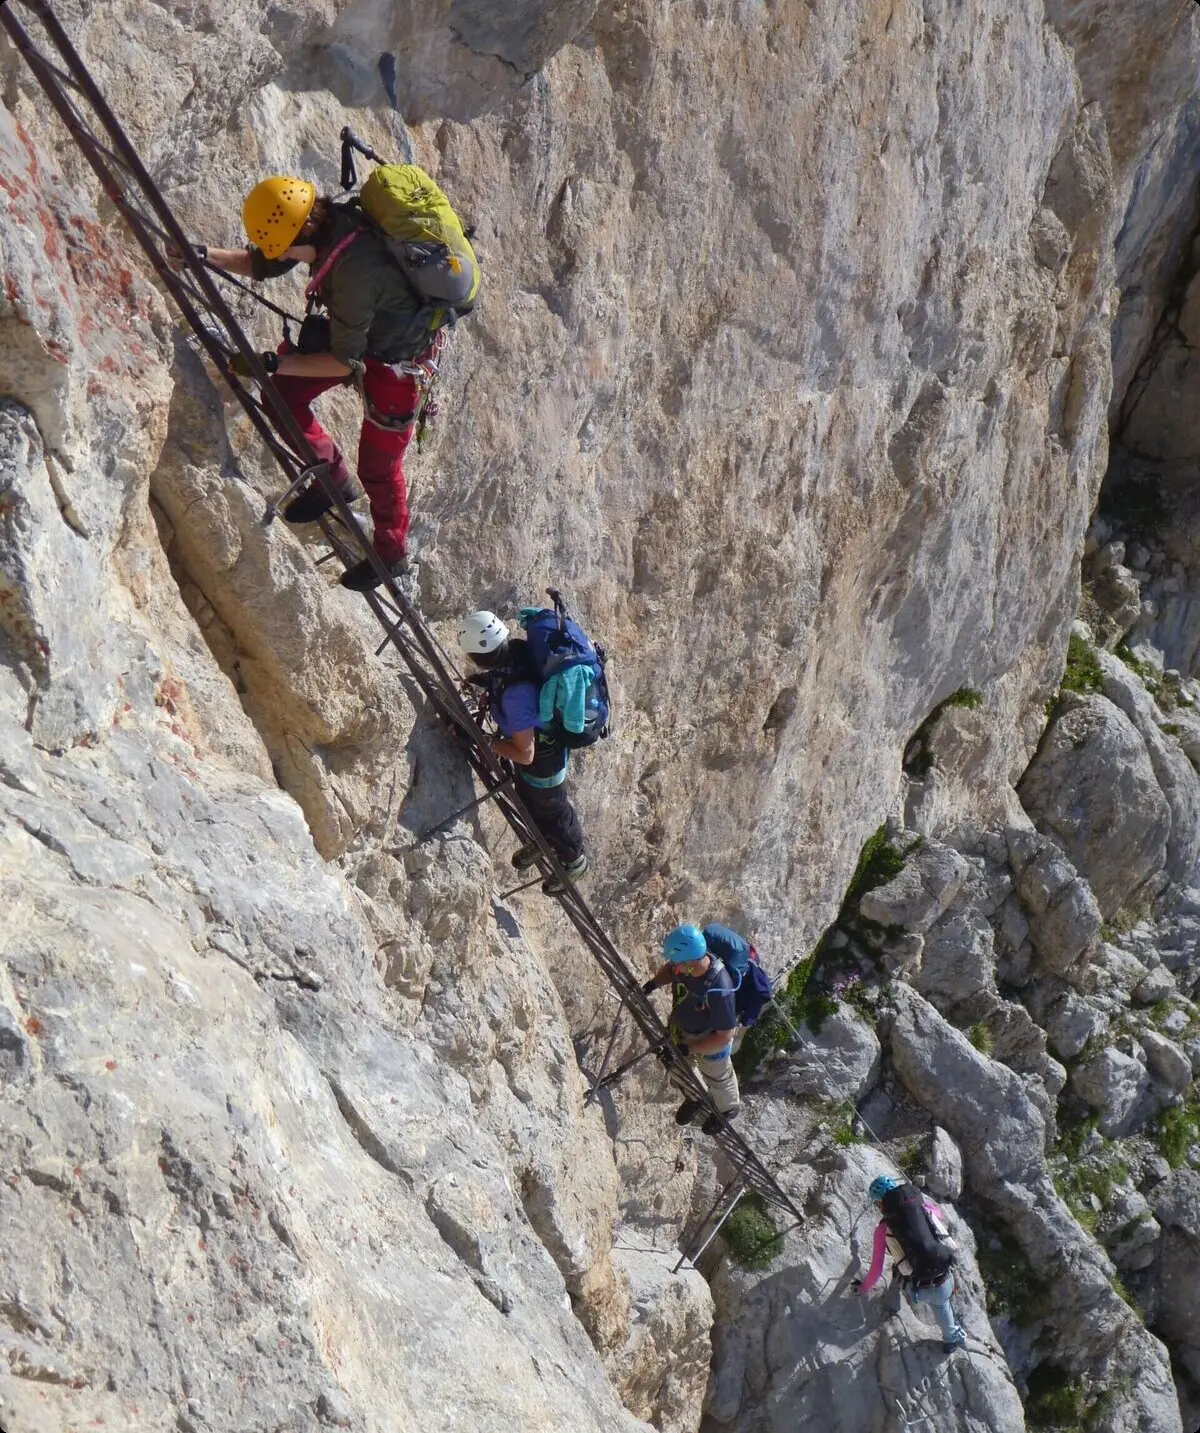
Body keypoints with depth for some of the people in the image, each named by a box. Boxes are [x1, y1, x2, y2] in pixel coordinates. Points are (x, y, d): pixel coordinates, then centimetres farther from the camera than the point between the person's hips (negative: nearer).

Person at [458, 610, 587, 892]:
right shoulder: (516, 648, -21)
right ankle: (543, 840, 61)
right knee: (530, 800, 33)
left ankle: (573, 859, 49)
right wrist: (485, 681, -8)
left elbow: (525, 754, -35)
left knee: (550, 810, 22)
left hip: (544, 760, -8)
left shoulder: (516, 694, -45)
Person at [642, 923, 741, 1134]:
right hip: (680, 1029, 5)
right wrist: (652, 983, -18)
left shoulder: (719, 990, -46)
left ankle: (728, 1108, 60)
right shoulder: (683, 963, -27)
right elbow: (669, 970, 0)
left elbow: (724, 1037, -34)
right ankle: (697, 1097, 64)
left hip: (712, 1042, -5)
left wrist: (687, 1049, -34)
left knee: (717, 1077, 26)